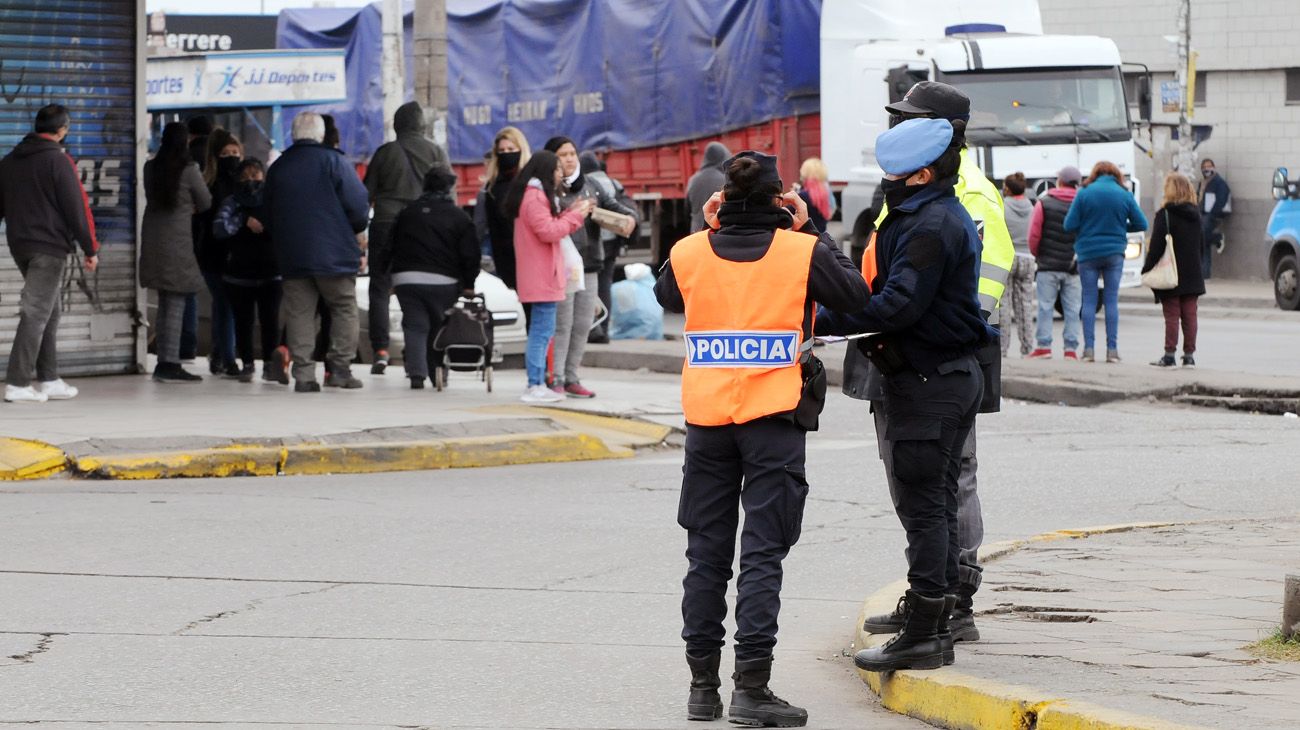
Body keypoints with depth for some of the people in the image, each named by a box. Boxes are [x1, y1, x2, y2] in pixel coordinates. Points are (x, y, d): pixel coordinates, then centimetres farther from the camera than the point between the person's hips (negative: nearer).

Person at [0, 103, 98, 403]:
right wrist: (90, 248, -6)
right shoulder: (58, 161, -10)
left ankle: (49, 380, 14)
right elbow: (76, 208, -12)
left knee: (48, 312, 15)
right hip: (49, 247, -7)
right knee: (37, 313, -7)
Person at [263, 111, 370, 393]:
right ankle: (340, 368, -2)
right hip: (333, 253, -4)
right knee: (344, 309, 6)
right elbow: (357, 203, -8)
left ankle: (303, 374, -1)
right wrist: (358, 230, 12)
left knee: (299, 313, 5)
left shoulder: (277, 168, 10)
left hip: (291, 256, 4)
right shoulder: (332, 161, -6)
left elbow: (268, 215, 17)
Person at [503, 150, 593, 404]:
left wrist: (571, 213, 9)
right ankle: (535, 387, -12)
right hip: (543, 277, -11)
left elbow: (550, 226, 19)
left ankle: (538, 384, 17)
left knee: (541, 331, 14)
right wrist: (575, 215, -11)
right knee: (542, 331, -11)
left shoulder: (537, 196, 20)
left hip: (540, 276, 11)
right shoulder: (535, 197, -14)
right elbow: (548, 232, -19)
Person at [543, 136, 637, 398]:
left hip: (589, 266, 7)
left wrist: (629, 218, -10)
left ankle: (571, 378, 17)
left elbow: (614, 206, 11)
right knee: (561, 325, -9)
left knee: (583, 324, 9)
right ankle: (555, 379, -6)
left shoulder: (591, 188, 16)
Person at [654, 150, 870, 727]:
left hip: (706, 416, 3)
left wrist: (706, 230, 20)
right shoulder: (803, 251, -7)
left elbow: (666, 295, 22)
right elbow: (856, 297, 8)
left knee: (706, 551, 11)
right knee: (762, 552, -2)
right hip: (774, 417, -3)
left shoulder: (690, 253, 0)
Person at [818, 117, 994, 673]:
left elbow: (899, 305, -24)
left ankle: (920, 636, -5)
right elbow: (899, 292, 16)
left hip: (928, 383, -11)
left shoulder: (932, 225, -17)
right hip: (954, 376, 11)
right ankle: (935, 628, 19)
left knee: (922, 507, -7)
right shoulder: (944, 217, 16)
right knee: (937, 506, 13)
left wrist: (825, 321, -21)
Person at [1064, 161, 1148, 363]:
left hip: (1088, 253, -1)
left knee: (1089, 300, 5)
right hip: (1114, 253, 1)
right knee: (1111, 300, 5)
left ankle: (1089, 349, 0)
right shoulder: (1124, 195, -1)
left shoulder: (1084, 194, -5)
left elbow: (1069, 225, -6)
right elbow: (1141, 224, 2)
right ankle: (1112, 350, 1)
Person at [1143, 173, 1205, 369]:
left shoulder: (1164, 215, -12)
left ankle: (1169, 355, -2)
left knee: (1172, 316, -2)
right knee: (1190, 316, 6)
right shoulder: (1195, 215, 8)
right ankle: (1189, 355, 7)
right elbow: (1201, 244, 14)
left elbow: (1156, 247, -14)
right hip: (1192, 275, 5)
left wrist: (1147, 269, -7)